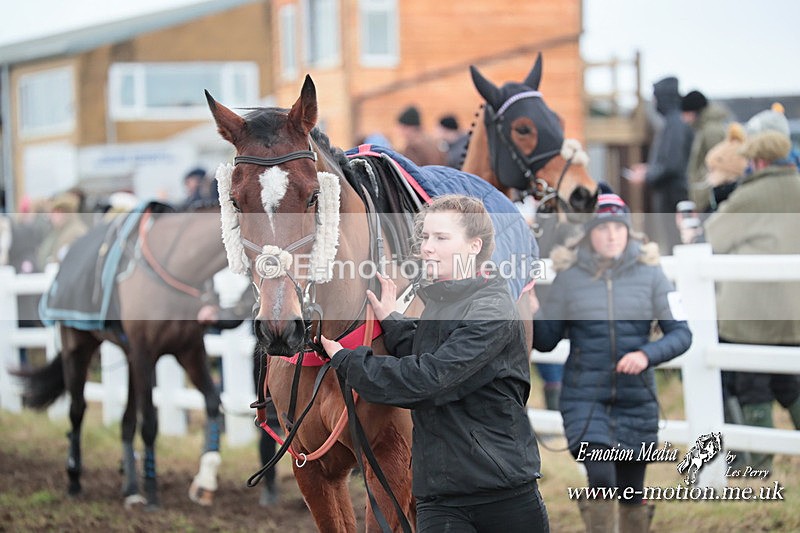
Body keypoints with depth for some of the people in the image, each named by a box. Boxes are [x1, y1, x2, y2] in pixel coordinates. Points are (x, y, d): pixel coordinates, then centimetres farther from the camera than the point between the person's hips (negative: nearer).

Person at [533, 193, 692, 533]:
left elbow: (681, 334, -3)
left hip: (636, 399, 1)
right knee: (601, 478, -19)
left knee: (632, 491, 11)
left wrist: (647, 355, -20)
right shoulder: (569, 276, -1)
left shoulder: (649, 274, -1)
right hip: (584, 397, -1)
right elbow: (545, 340, 3)